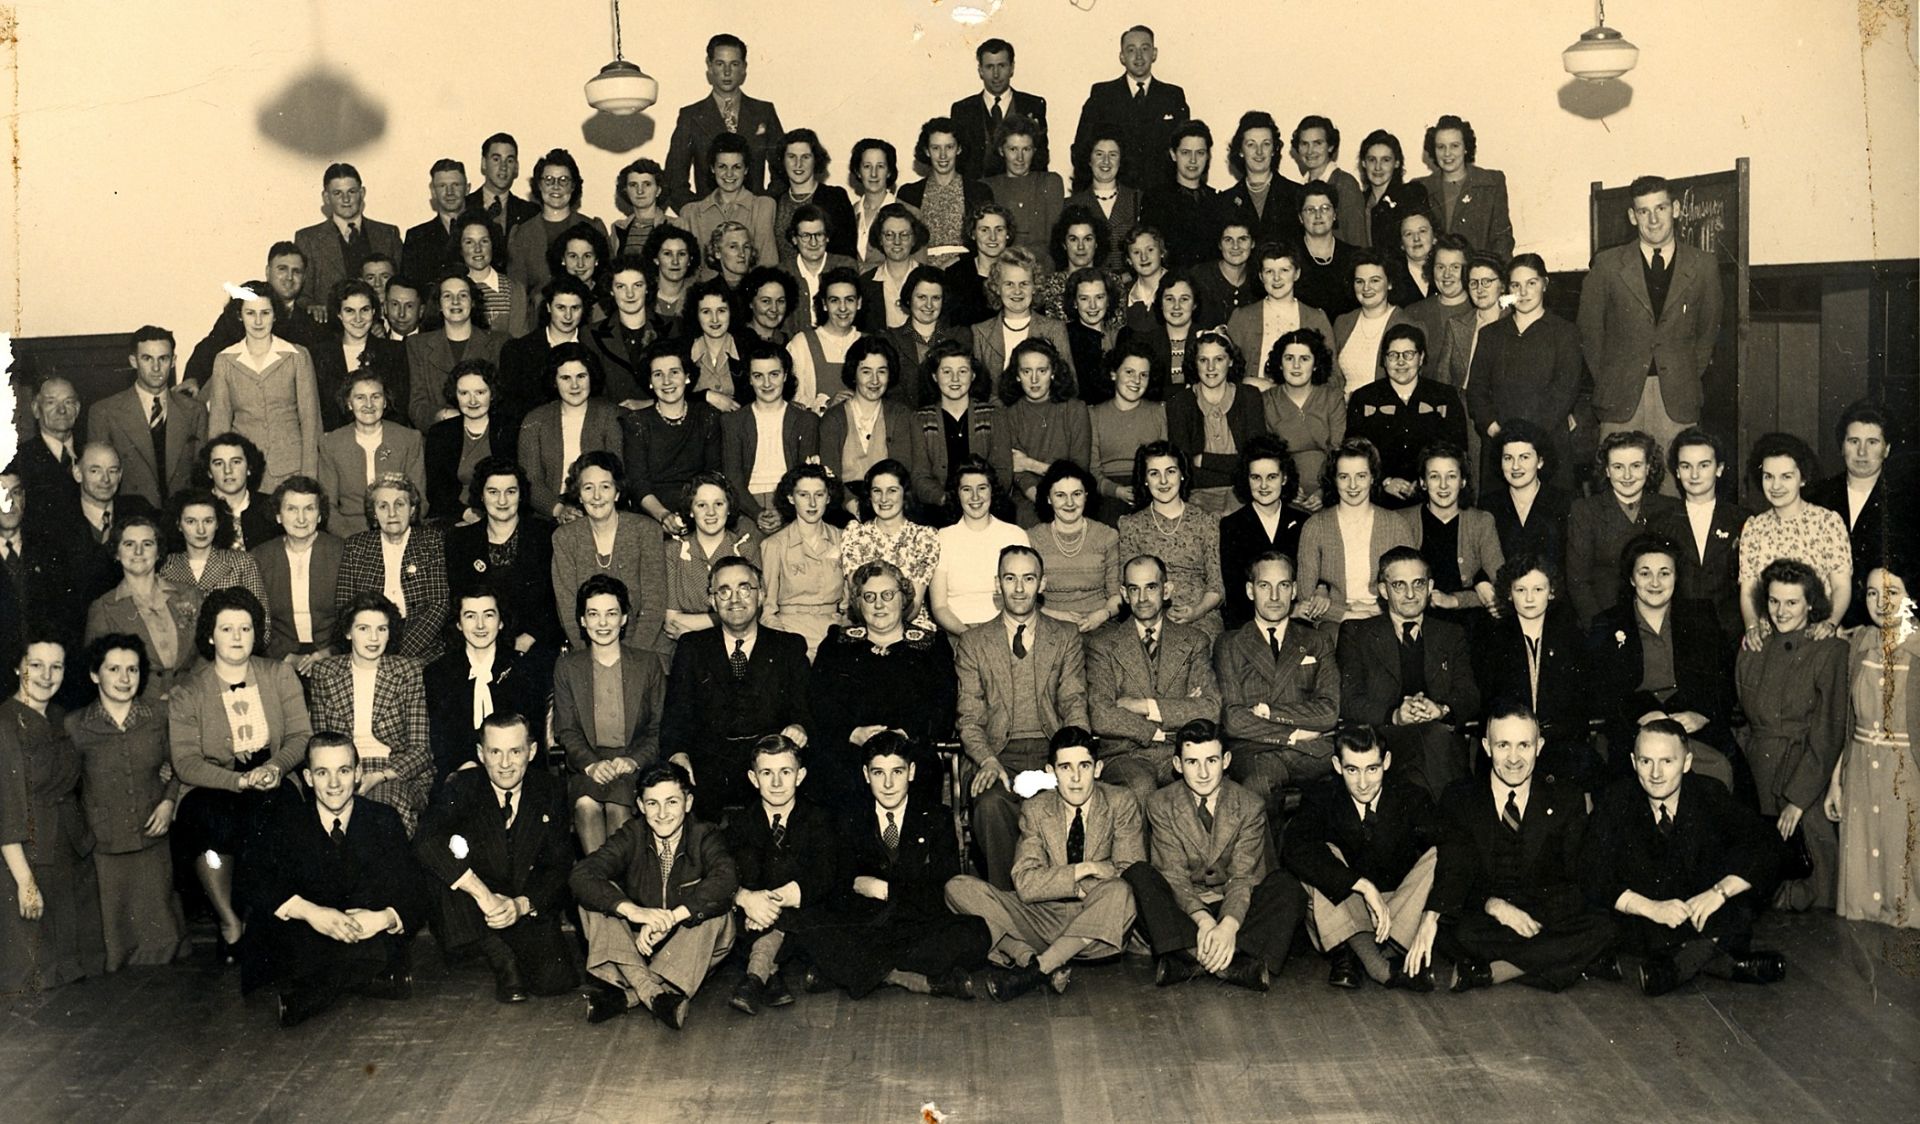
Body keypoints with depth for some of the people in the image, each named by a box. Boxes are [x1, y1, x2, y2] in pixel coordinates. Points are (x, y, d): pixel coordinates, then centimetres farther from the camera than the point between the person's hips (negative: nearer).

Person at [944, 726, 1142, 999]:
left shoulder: (1120, 806, -1)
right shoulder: (1035, 810, 2)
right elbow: (1026, 885, -8)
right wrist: (1084, 870, -17)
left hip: (1096, 928, -2)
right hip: (1044, 920, 2)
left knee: (1119, 892, -36)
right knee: (959, 888, -15)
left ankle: (1037, 967, -30)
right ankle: (1030, 957, -34)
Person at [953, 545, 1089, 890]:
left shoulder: (1066, 637, 15)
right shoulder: (973, 642, 14)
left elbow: (1074, 706, 6)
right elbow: (970, 718, 7)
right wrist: (988, 761, -14)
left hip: (1052, 751, 0)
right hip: (1000, 755, 0)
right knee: (991, 804, -34)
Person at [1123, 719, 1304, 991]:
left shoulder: (1249, 807, -2)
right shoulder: (1161, 806, -1)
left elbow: (1243, 878, -12)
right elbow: (1174, 875, -11)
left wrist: (1228, 926, -33)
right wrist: (1203, 920, -31)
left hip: (1234, 910, 0)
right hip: (1183, 909, 0)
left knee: (1286, 885, -25)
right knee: (1138, 874, -26)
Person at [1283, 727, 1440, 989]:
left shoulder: (1412, 799, -1)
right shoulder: (1322, 798, -5)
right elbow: (1294, 849, -25)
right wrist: (1365, 887, -34)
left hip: (1402, 915, 1)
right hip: (1338, 915, -1)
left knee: (1438, 858, -22)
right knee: (1322, 856, -25)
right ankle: (1380, 966, -39)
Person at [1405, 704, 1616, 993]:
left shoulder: (1567, 801, 7)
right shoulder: (1460, 798, 6)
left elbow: (1572, 884, 2)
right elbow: (1454, 871, -5)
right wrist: (1492, 904, -28)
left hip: (1547, 920, 2)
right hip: (1482, 923, -2)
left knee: (1602, 928, -29)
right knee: (1447, 926, -33)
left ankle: (1485, 972, -25)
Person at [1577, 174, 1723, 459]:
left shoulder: (1703, 266, 8)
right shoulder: (1608, 264, 5)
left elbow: (1709, 330, 15)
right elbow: (1590, 330, 9)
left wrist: (1687, 379, 8)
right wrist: (1606, 383, 6)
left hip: (1678, 401, 1)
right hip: (1622, 399, -1)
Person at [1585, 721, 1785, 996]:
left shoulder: (1710, 796, 0)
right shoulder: (1616, 803, -3)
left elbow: (1761, 856, -7)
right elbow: (1593, 878, -11)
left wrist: (1720, 891, -25)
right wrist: (1650, 908, -25)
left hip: (1705, 912, 1)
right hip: (1642, 924, -1)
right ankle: (1725, 960, -22)